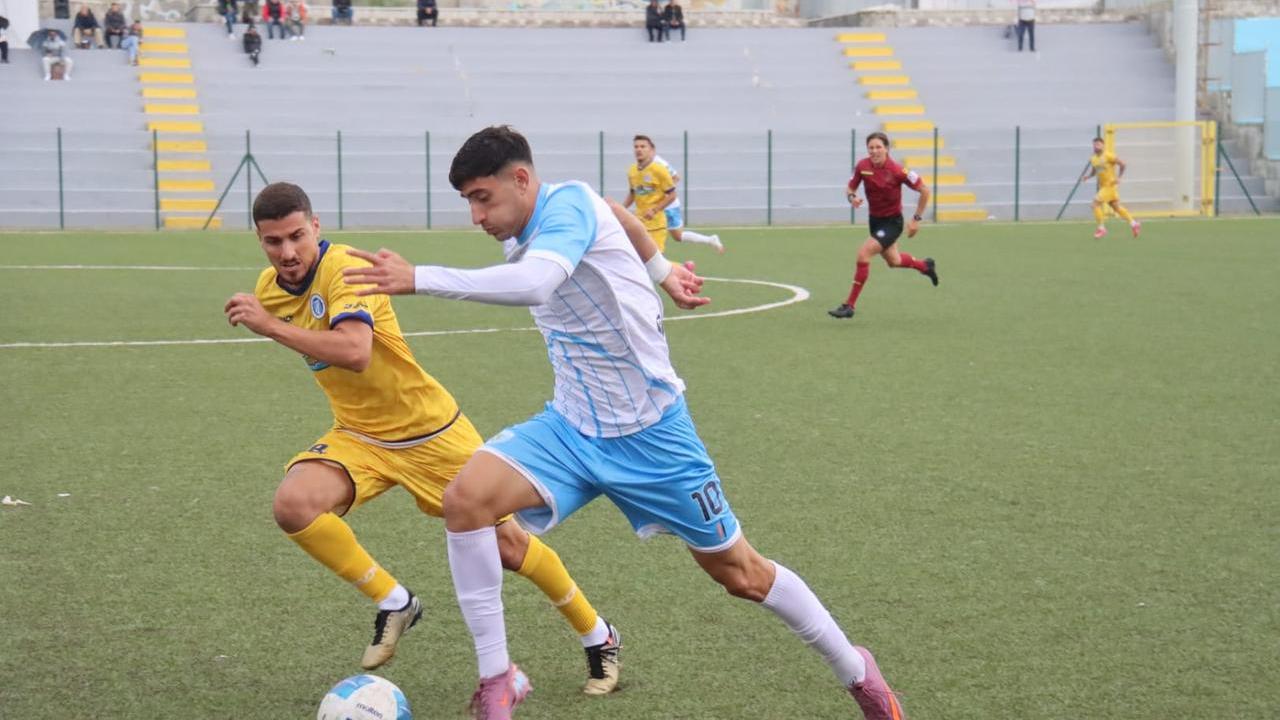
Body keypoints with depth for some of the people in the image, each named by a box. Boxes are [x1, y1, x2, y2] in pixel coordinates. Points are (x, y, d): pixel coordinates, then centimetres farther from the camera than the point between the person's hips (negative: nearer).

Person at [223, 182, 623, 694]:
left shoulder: (344, 269, -24)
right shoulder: (268, 289, -1)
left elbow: (354, 352, -41)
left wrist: (270, 326, -38)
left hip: (431, 433, -5)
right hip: (360, 436, 6)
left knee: (506, 544, 2)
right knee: (292, 505, -23)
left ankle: (598, 638, 26)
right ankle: (394, 604, -2)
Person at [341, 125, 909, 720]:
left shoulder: (568, 203, -21)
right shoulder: (524, 233, 2)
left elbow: (533, 285, -43)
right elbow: (619, 215, 23)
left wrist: (418, 279, -43)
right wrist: (661, 271, 35)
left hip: (650, 432, -6)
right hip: (572, 427, 6)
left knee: (740, 574, 7)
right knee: (466, 498, -20)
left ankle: (855, 671, 32)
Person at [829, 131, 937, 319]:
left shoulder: (897, 171, -24)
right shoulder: (862, 166, -12)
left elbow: (924, 190, -15)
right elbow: (851, 187, 2)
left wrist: (917, 219, -13)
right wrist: (852, 197, -22)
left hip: (892, 221, -6)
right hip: (874, 219, 6)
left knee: (863, 253, -21)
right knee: (893, 261, 24)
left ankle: (849, 305, -12)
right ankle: (925, 265, 56)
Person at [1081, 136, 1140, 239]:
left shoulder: (1108, 156, -17)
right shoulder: (1093, 158, 5)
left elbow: (1122, 164, -15)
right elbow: (1093, 171, 19)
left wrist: (1118, 177, -14)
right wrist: (1087, 176, 0)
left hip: (1110, 185, -8)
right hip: (1102, 186, 8)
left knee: (1096, 202, -15)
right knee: (1116, 207, 14)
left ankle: (1101, 228, -7)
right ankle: (1134, 223, 26)